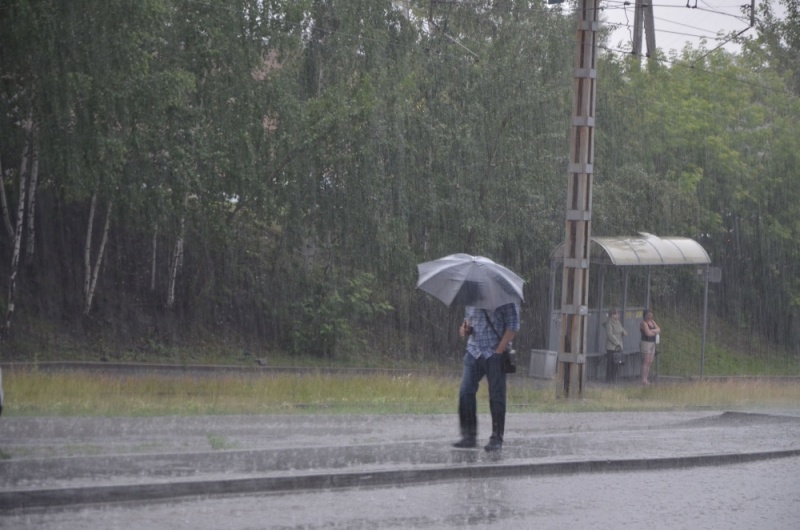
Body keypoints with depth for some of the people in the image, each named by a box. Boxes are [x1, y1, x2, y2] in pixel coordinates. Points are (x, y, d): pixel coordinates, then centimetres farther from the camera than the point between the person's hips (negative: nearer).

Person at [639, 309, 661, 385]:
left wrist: (651, 331, -12)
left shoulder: (652, 321, 16)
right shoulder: (643, 323, -9)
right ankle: (643, 380, -13)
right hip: (645, 343, -8)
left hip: (652, 344, 8)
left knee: (650, 362, 5)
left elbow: (659, 329, 6)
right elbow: (648, 333, -18)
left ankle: (646, 379, 7)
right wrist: (655, 332, 0)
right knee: (646, 362, -12)